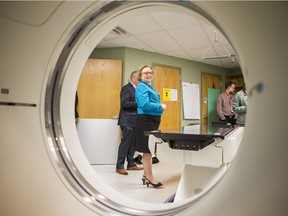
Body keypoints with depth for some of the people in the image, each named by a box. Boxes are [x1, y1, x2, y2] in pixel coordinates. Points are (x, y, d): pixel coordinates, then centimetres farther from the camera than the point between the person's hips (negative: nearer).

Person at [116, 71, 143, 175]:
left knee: (132, 144, 12)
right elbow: (125, 103, -21)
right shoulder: (126, 88, -11)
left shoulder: (135, 89, 17)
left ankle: (131, 164, 22)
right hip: (127, 121, -9)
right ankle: (119, 166, 3)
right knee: (125, 143, -5)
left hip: (134, 121, 9)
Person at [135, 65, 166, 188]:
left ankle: (146, 176, 24)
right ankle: (149, 177, 5)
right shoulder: (142, 87, -11)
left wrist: (160, 107, 3)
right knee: (148, 149, -4)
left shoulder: (149, 87, 18)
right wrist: (161, 107, -13)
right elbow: (145, 105, -23)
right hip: (146, 120, -10)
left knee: (148, 149, 14)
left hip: (152, 120, 10)